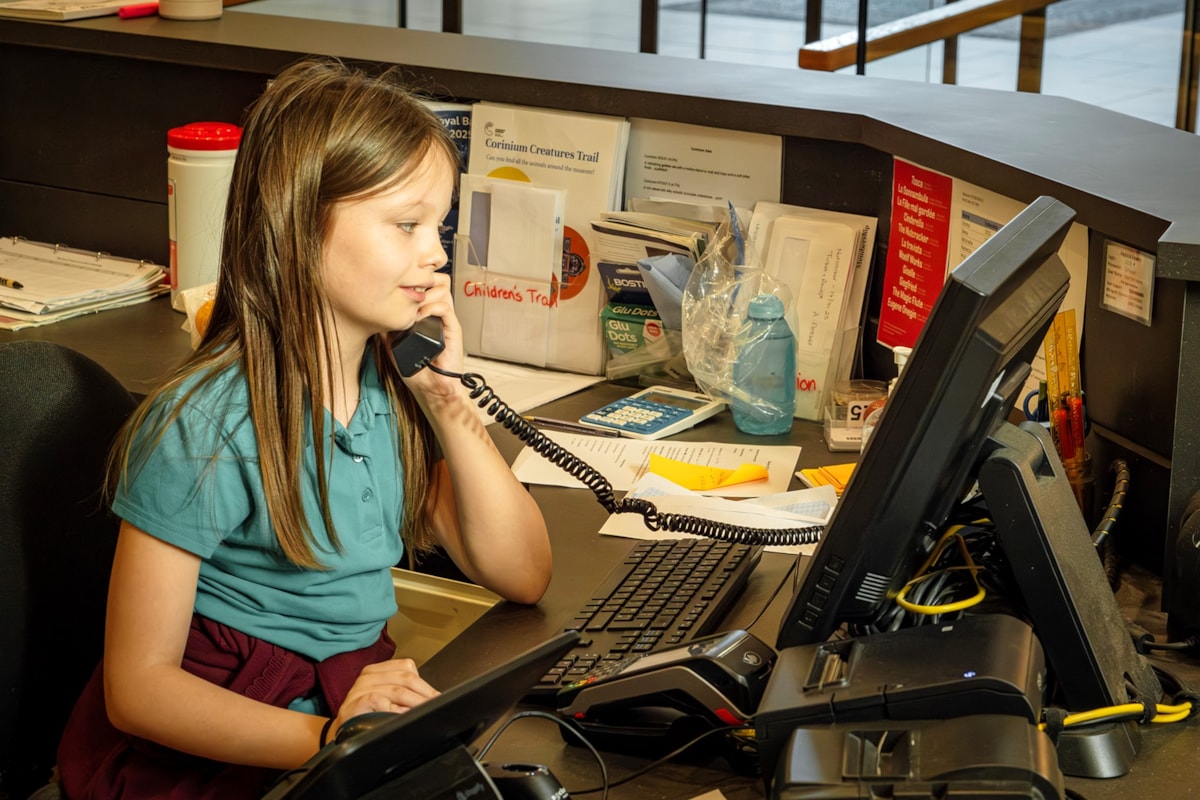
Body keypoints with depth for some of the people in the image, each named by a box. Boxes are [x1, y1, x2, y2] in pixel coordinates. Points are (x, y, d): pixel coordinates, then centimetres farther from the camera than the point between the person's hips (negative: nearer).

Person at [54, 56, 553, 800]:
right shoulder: (204, 429, -16)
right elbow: (138, 688, -15)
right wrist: (325, 737, -29)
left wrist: (450, 399, -7)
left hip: (360, 706, 7)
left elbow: (523, 574, 4)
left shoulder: (397, 387, 2)